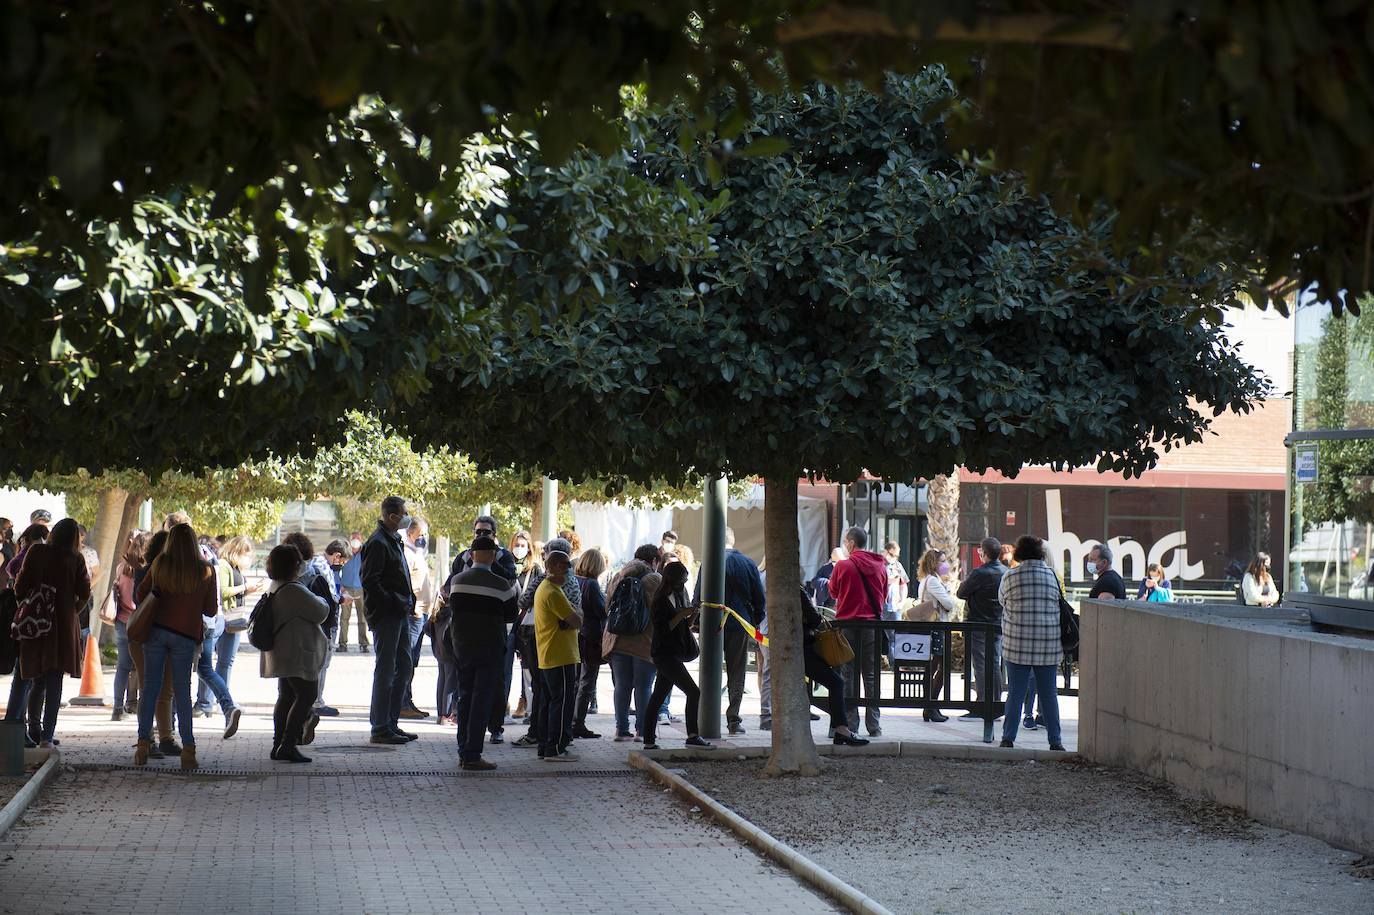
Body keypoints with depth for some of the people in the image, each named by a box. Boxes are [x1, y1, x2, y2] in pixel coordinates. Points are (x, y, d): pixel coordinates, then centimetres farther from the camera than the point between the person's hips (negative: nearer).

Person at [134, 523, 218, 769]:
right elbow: (211, 610, 1)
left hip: (156, 630, 1)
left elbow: (142, 592, 11)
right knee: (182, 692, 5)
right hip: (186, 635, -1)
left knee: (150, 688, 7)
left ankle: (143, 744, 6)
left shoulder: (160, 564, -2)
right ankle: (188, 750, 2)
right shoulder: (206, 571, -4)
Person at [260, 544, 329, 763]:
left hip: (281, 654, 10)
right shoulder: (294, 591, -21)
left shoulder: (274, 589, 11)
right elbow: (321, 612, -15)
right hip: (298, 654, -10)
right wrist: (321, 600, 6)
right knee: (306, 696, -5)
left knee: (286, 697, 16)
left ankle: (278, 745, 19)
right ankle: (288, 746, -10)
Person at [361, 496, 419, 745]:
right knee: (385, 671, -6)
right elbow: (370, 581, -20)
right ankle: (380, 728, -1)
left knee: (403, 668, 13)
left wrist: (407, 602, 11)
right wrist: (394, 603, -19)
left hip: (400, 615, 10)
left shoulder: (394, 540, 16)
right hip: (385, 617, -10)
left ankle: (391, 724, 20)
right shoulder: (378, 543, -14)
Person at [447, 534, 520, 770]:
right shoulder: (501, 584, -12)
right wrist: (515, 594, 14)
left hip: (461, 645, 5)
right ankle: (472, 755, -5)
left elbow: (453, 607, 11)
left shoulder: (457, 580, 0)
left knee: (465, 698, 14)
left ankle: (463, 752, 16)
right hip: (489, 647, -5)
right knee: (482, 700, -2)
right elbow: (510, 616, -3)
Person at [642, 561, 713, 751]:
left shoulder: (677, 597, 14)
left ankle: (649, 741, 12)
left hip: (673, 654, 9)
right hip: (664, 654, -9)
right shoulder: (660, 602, -12)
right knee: (693, 692, -16)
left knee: (657, 698, 10)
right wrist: (682, 614, -20)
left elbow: (684, 626, 18)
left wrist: (692, 612, 1)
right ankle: (693, 736, -17)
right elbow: (663, 629, -17)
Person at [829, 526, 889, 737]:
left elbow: (834, 591, 5)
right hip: (873, 624, 3)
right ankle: (874, 725, 8)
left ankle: (850, 723, 2)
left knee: (849, 674, 3)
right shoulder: (880, 566, 3)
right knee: (871, 675, 9)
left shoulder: (843, 566, -10)